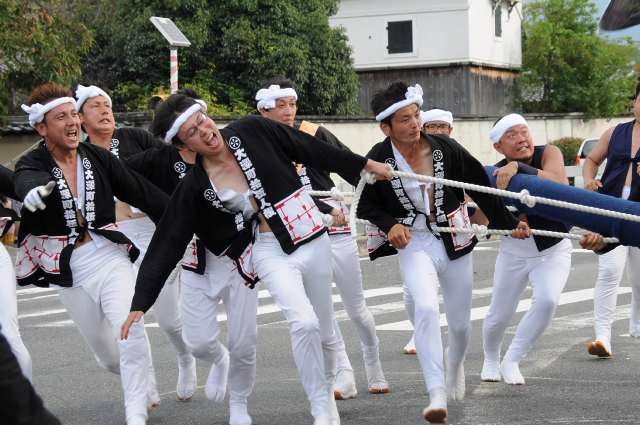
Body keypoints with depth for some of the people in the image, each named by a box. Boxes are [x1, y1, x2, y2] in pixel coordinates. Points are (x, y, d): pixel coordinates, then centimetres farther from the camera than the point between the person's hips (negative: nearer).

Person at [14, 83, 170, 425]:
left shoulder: (97, 157, -1)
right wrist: (34, 192, -59)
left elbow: (142, 192, 1)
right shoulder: (33, 165, -9)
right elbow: (25, 182, -34)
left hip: (110, 258, 0)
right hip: (70, 272, 0)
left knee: (131, 328, -23)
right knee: (108, 356, 12)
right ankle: (140, 386, 43)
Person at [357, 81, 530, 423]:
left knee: (460, 324, 11)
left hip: (455, 242, 2)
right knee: (426, 309, -28)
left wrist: (509, 223, 4)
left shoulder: (446, 148, -8)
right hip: (414, 243, -2)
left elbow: (480, 188, 2)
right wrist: (390, 224, -16)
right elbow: (366, 205, 2)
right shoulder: (379, 159, -11)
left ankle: (455, 363, 48)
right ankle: (437, 395, -24)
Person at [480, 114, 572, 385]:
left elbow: (558, 183, -37)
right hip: (514, 252, 1)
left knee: (547, 300, -25)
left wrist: (518, 168, -46)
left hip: (554, 251, -1)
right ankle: (491, 360, 40)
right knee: (500, 314, 7)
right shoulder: (496, 175, -13)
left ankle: (512, 362, -7)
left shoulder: (549, 154, -16)